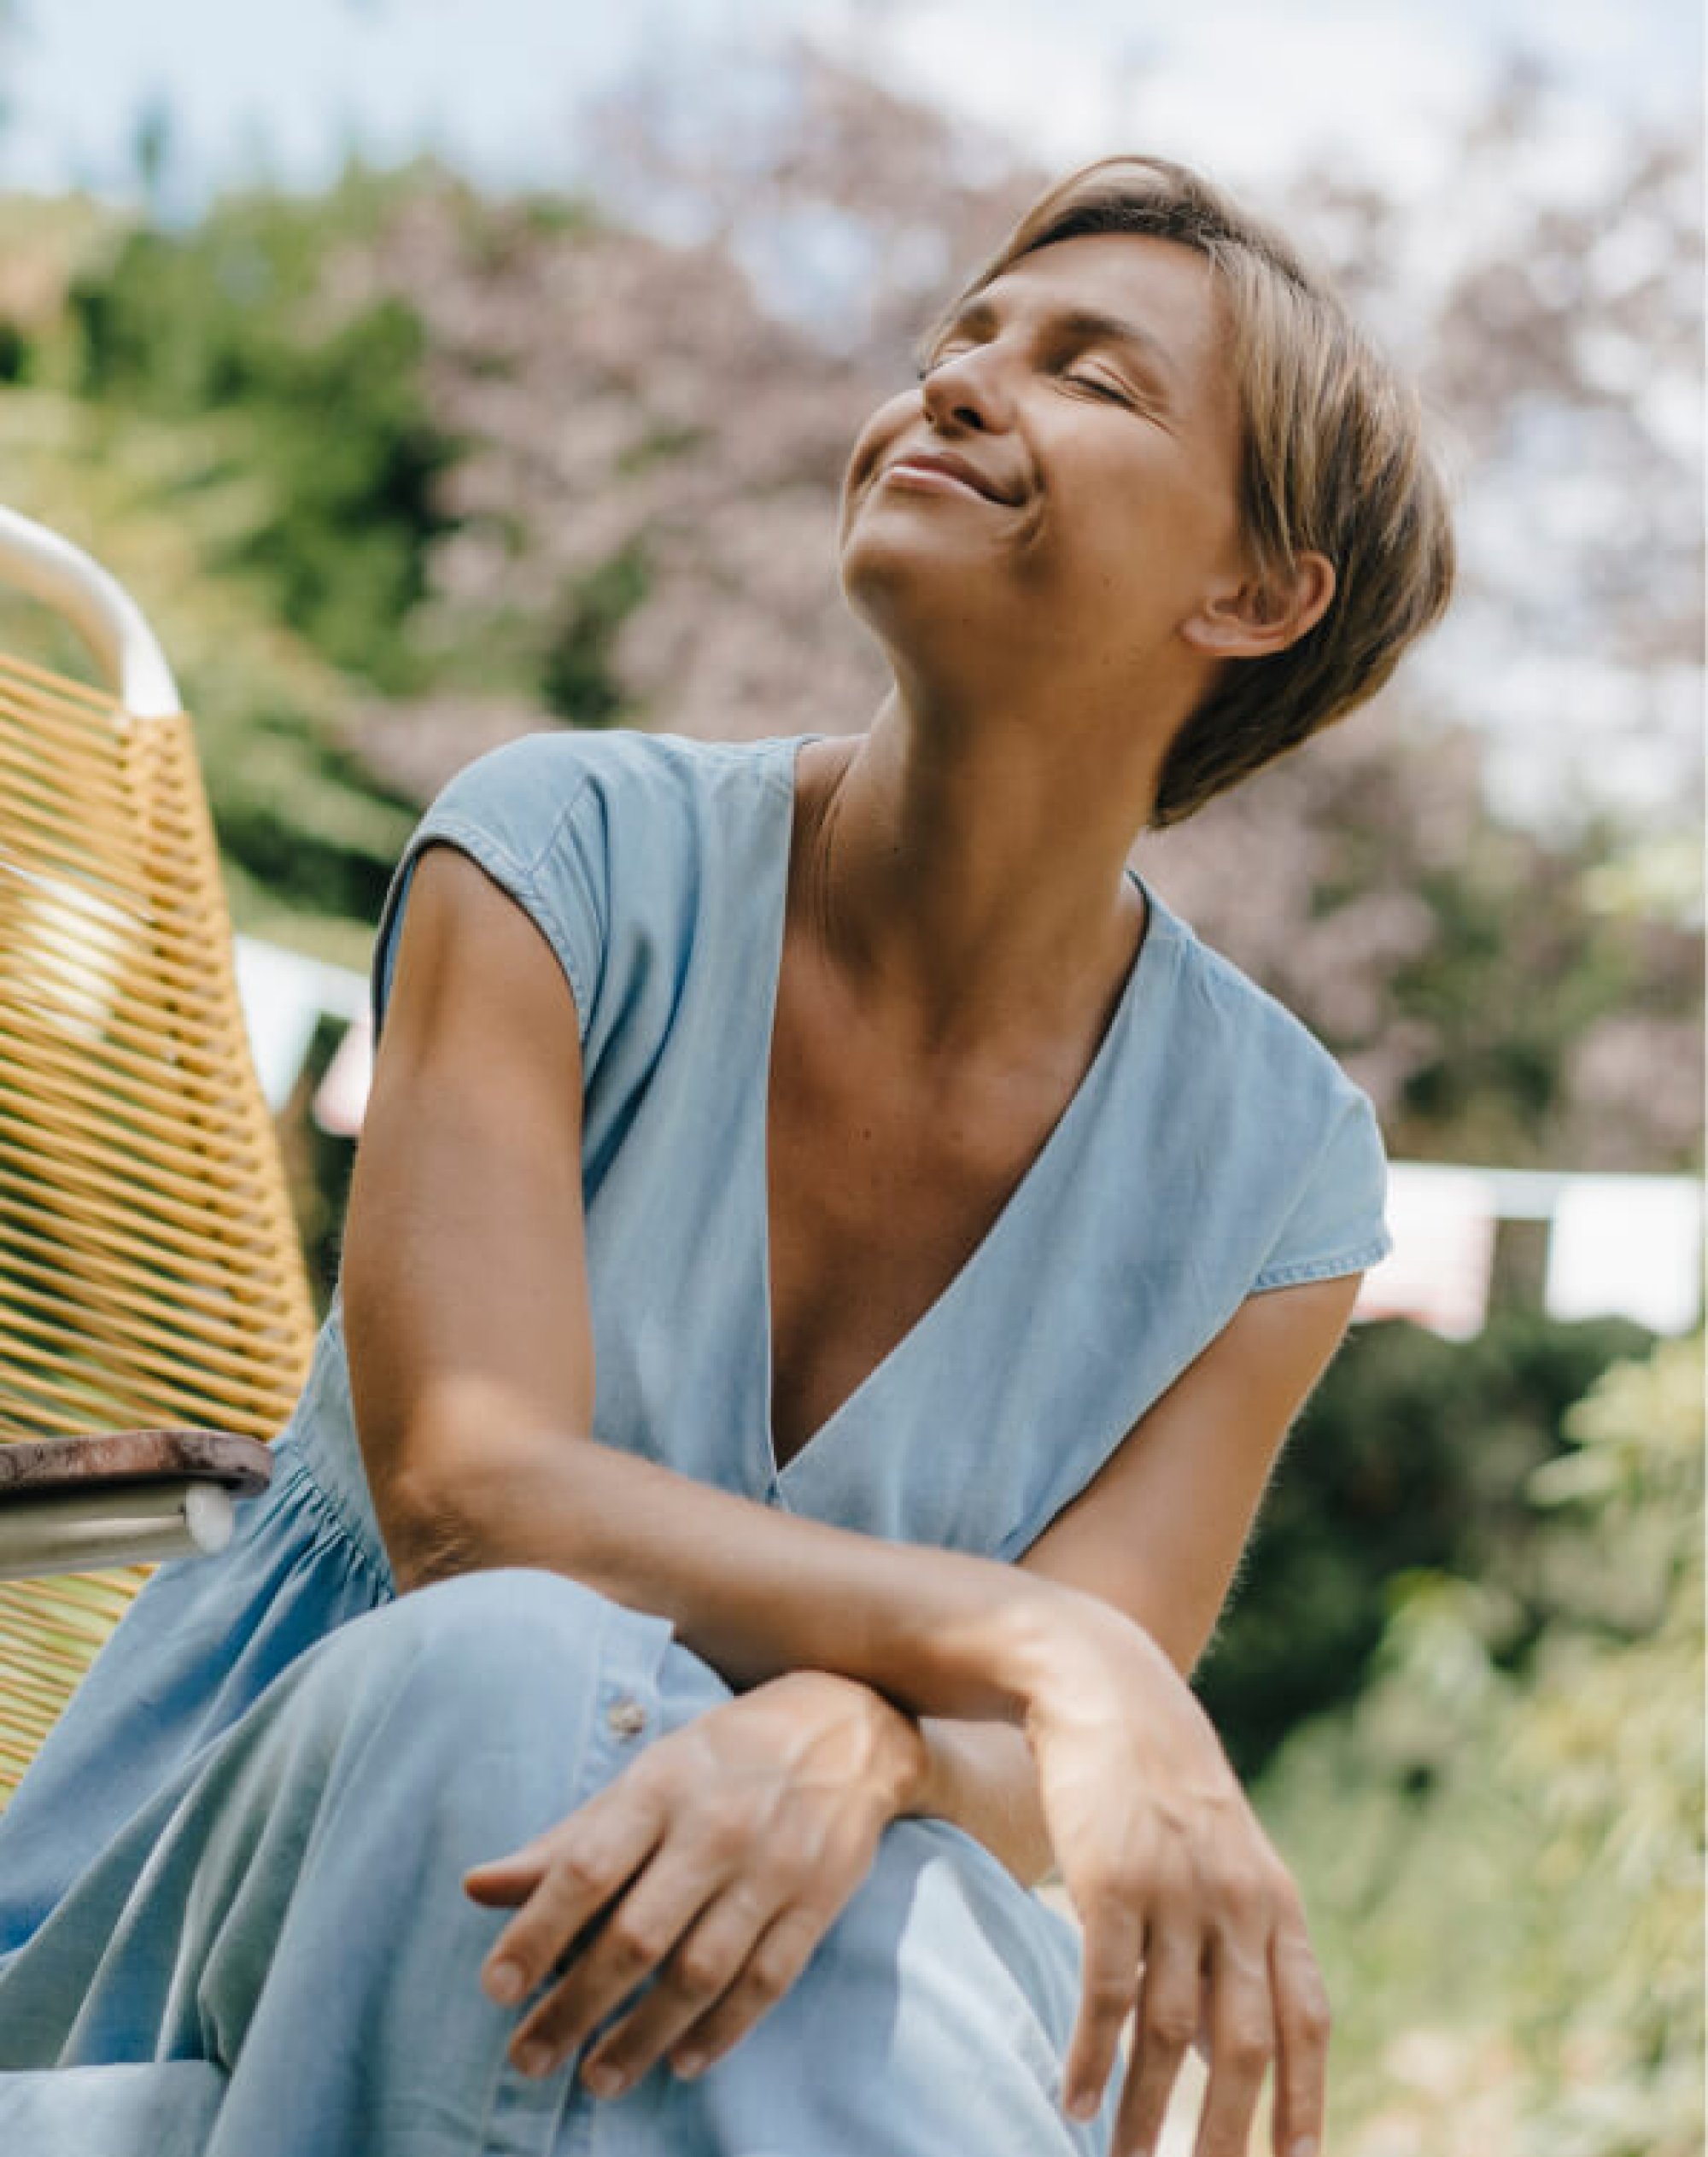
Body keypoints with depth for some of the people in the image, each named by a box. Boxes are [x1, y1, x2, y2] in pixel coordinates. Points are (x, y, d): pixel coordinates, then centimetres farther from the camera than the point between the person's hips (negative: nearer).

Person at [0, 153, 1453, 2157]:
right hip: (260, 1880, 1)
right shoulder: (568, 859, -9)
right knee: (515, 1678, -35)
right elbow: (470, 1496, -21)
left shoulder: (1273, 1170, -4)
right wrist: (1044, 1650, -35)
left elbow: (1033, 1773, -12)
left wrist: (843, 1740, -38)